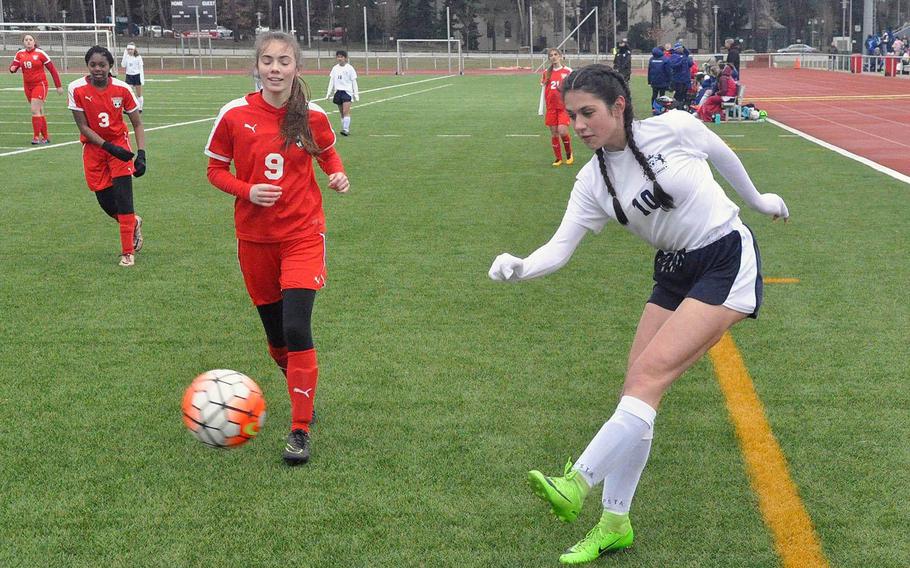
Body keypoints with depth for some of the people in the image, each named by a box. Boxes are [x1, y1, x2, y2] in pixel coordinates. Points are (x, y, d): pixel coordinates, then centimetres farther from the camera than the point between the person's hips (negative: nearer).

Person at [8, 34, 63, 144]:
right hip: (27, 85, 5)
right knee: (39, 111, 11)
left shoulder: (40, 53, -7)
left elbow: (52, 70, -3)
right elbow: (12, 67, 4)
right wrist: (12, 68, -22)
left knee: (35, 110, -15)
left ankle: (36, 137, -9)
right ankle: (46, 137, 19)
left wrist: (59, 86, -3)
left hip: (40, 84, -5)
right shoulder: (20, 54, 5)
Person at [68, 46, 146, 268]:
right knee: (105, 201, 4)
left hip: (119, 143, -1)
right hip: (93, 147, 1)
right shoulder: (77, 89, -13)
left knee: (123, 197, -13)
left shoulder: (122, 89, -12)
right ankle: (133, 222, 37)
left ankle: (128, 253, -4)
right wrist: (109, 147, -20)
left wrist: (141, 153, -15)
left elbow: (137, 124, -4)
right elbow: (83, 127, -11)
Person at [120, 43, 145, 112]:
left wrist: (142, 79, -8)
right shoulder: (126, 57, 1)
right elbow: (123, 65, -13)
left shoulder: (138, 57, -4)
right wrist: (125, 55, -14)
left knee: (139, 94, 7)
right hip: (129, 76, 1)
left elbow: (141, 68, -2)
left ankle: (140, 108, 18)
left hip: (137, 76, -1)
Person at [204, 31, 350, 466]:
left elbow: (327, 153, 16)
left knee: (296, 329, -16)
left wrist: (337, 174, -5)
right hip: (254, 238, 2)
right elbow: (216, 169, 3)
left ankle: (300, 431, -6)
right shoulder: (234, 115, -5)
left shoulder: (312, 116, -4)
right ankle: (302, 396, 41)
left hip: (302, 235, -2)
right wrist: (247, 191, -15)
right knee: (276, 336, 11)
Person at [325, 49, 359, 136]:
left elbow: (354, 82, 2)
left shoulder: (349, 68, -1)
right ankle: (345, 129, 12)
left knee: (346, 111, -16)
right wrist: (329, 92, 5)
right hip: (338, 92, 5)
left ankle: (346, 129, -20)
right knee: (342, 112, 7)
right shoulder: (335, 68, 10)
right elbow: (331, 81, 13)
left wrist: (356, 94, 0)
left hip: (347, 91, -5)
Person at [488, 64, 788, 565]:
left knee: (649, 374, -19)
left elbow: (724, 157, 6)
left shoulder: (674, 127, -13)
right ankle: (614, 523, 8)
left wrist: (756, 200, 21)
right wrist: (519, 268, -29)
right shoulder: (594, 181, -2)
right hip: (673, 274, 5)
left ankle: (578, 483, -22)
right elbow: (561, 246, -9)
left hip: (728, 262, -5)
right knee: (634, 390, -2)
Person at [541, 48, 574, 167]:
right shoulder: (546, 73, 8)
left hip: (564, 106, -4)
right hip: (551, 108, 4)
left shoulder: (568, 71, -2)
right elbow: (544, 91, 14)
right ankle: (558, 159, 16)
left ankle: (569, 154, 8)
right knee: (554, 133, 3)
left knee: (562, 131, -16)